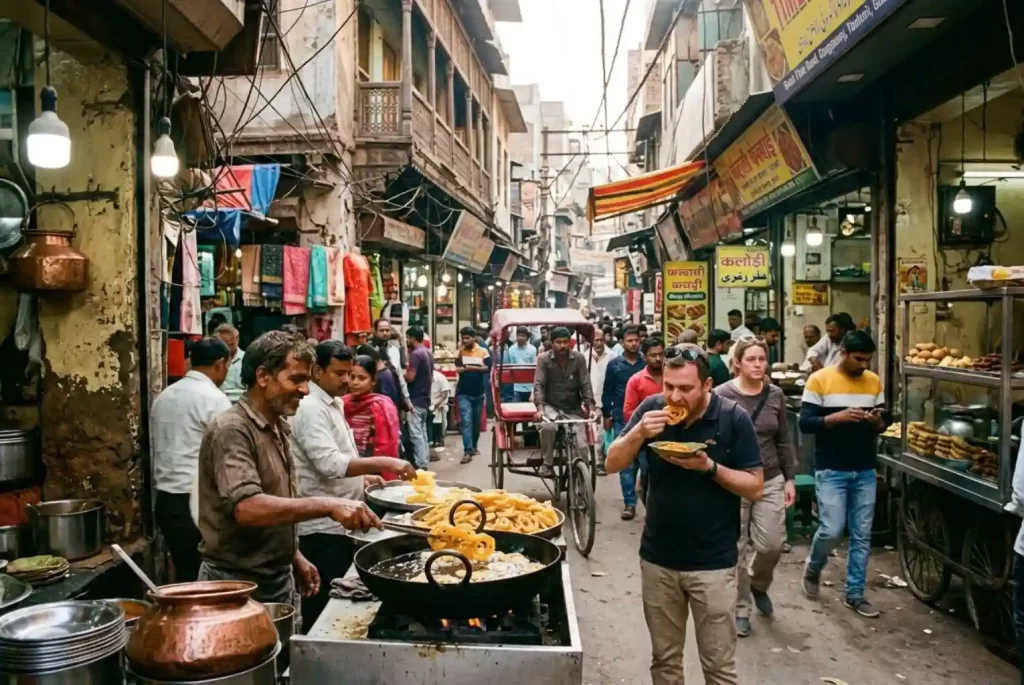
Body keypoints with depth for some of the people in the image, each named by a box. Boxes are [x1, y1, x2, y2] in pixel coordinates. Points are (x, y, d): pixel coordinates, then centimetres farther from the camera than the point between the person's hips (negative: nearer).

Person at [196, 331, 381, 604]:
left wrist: (295, 557, 15)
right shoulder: (231, 431, -20)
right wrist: (328, 506, -37)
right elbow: (247, 508, -33)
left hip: (277, 579, 8)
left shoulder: (277, 429, 8)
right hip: (238, 584, -8)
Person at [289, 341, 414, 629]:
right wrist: (383, 462, -32)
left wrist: (363, 476, 8)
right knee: (324, 607, 1)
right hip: (322, 527, -10)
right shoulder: (310, 409, -18)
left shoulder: (331, 404, 14)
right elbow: (330, 464, -29)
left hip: (339, 522, 10)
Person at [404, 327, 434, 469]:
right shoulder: (428, 353, 13)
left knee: (416, 433, -6)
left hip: (415, 400, -9)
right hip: (425, 399, 9)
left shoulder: (415, 354, -16)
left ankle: (420, 465, -6)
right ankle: (425, 462, 17)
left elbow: (410, 377, -21)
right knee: (422, 432, 14)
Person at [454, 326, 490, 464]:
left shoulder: (483, 352, -3)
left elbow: (488, 368, -13)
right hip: (463, 393, -1)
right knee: (466, 422, -10)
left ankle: (474, 446, 33)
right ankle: (468, 451, -12)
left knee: (477, 421, 14)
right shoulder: (460, 351, 3)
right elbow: (457, 368, 4)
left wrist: (471, 367, -18)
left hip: (478, 393, 1)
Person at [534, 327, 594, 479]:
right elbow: (539, 385, -11)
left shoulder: (579, 358, -2)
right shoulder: (543, 359, -5)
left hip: (573, 409, 2)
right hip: (551, 406, -2)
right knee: (548, 427, -35)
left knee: (581, 446, -11)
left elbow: (586, 385, -3)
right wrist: (540, 408, -27)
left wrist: (591, 407, -17)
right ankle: (547, 464, -14)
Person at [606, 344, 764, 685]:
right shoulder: (652, 408, -5)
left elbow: (755, 486, -7)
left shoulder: (734, 418, -12)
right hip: (657, 558, 3)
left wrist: (710, 467, -24)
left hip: (712, 562, -3)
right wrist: (639, 433, -21)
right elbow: (612, 465, -3)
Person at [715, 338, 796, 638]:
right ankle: (741, 610, 23)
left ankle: (759, 584, 33)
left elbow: (784, 441, 9)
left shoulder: (775, 394, 3)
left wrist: (790, 479, 6)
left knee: (772, 544, 1)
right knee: (738, 549, 5)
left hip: (770, 480, 3)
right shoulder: (721, 395, -10)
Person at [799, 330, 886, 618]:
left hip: (865, 471, 5)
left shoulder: (874, 382, 6)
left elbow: (883, 424, 12)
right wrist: (837, 417, -26)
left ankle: (855, 594, 21)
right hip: (831, 471, -4)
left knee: (862, 536, 8)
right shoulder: (819, 380, -9)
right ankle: (813, 568, 23)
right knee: (831, 531, -7)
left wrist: (877, 422, -12)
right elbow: (805, 423, -12)